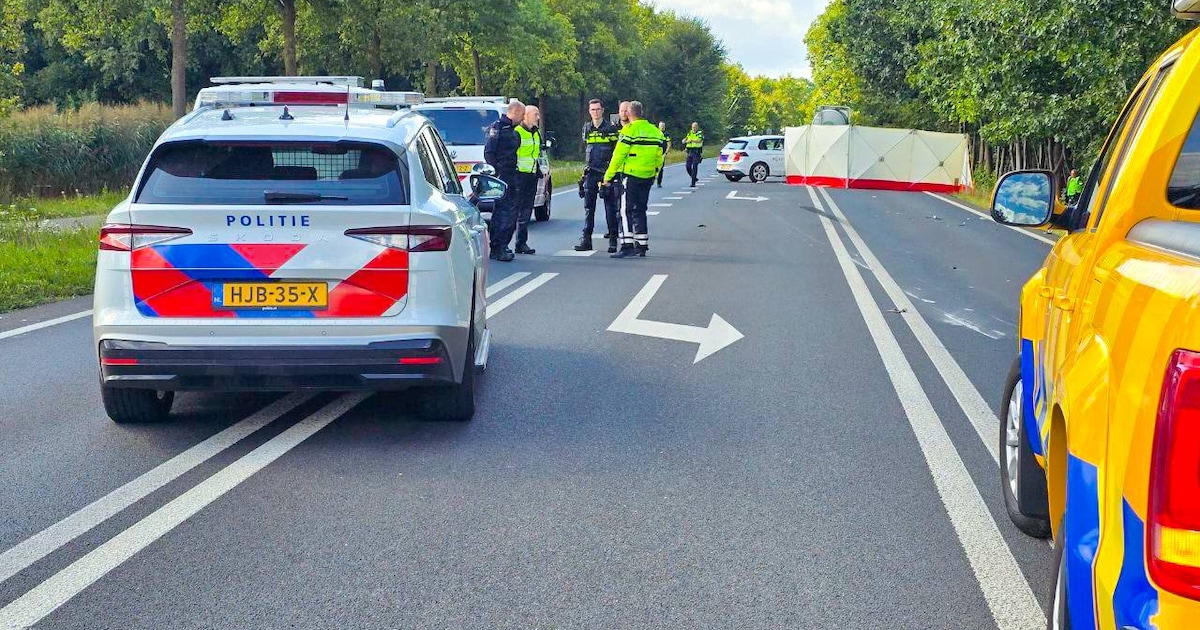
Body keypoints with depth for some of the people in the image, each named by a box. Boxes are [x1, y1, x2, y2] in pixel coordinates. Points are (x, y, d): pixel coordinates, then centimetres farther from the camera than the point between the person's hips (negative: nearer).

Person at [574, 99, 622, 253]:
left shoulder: (611, 128, -1)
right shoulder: (586, 128, 12)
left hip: (607, 172, -4)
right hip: (590, 172, 4)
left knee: (611, 207, -2)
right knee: (588, 207, 2)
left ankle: (613, 240, 2)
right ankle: (586, 239, 3)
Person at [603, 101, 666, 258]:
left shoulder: (629, 130, -11)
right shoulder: (655, 131, 10)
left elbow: (618, 156, -12)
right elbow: (659, 158, 15)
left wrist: (608, 176, -5)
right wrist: (654, 175, 26)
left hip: (630, 176, -7)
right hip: (648, 178, 7)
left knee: (627, 210, -3)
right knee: (640, 210, 15)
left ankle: (628, 246, -9)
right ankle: (642, 245, 17)